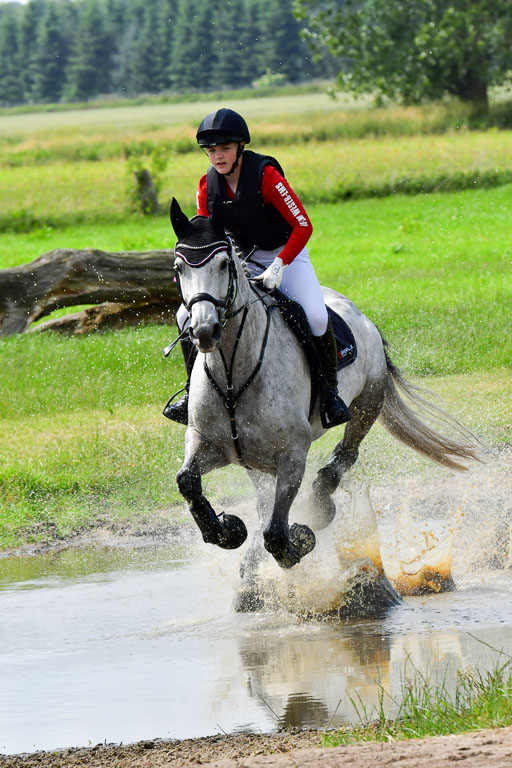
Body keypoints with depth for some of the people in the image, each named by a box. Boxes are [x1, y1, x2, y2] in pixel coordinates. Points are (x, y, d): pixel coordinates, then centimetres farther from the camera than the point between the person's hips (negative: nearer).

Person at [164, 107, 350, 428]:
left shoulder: (266, 175, -22)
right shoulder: (208, 186, -5)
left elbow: (303, 226, -23)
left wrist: (279, 267, -32)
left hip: (285, 255, -5)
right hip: (239, 262, 5)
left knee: (316, 317, -29)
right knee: (187, 314, -10)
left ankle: (330, 391, -7)